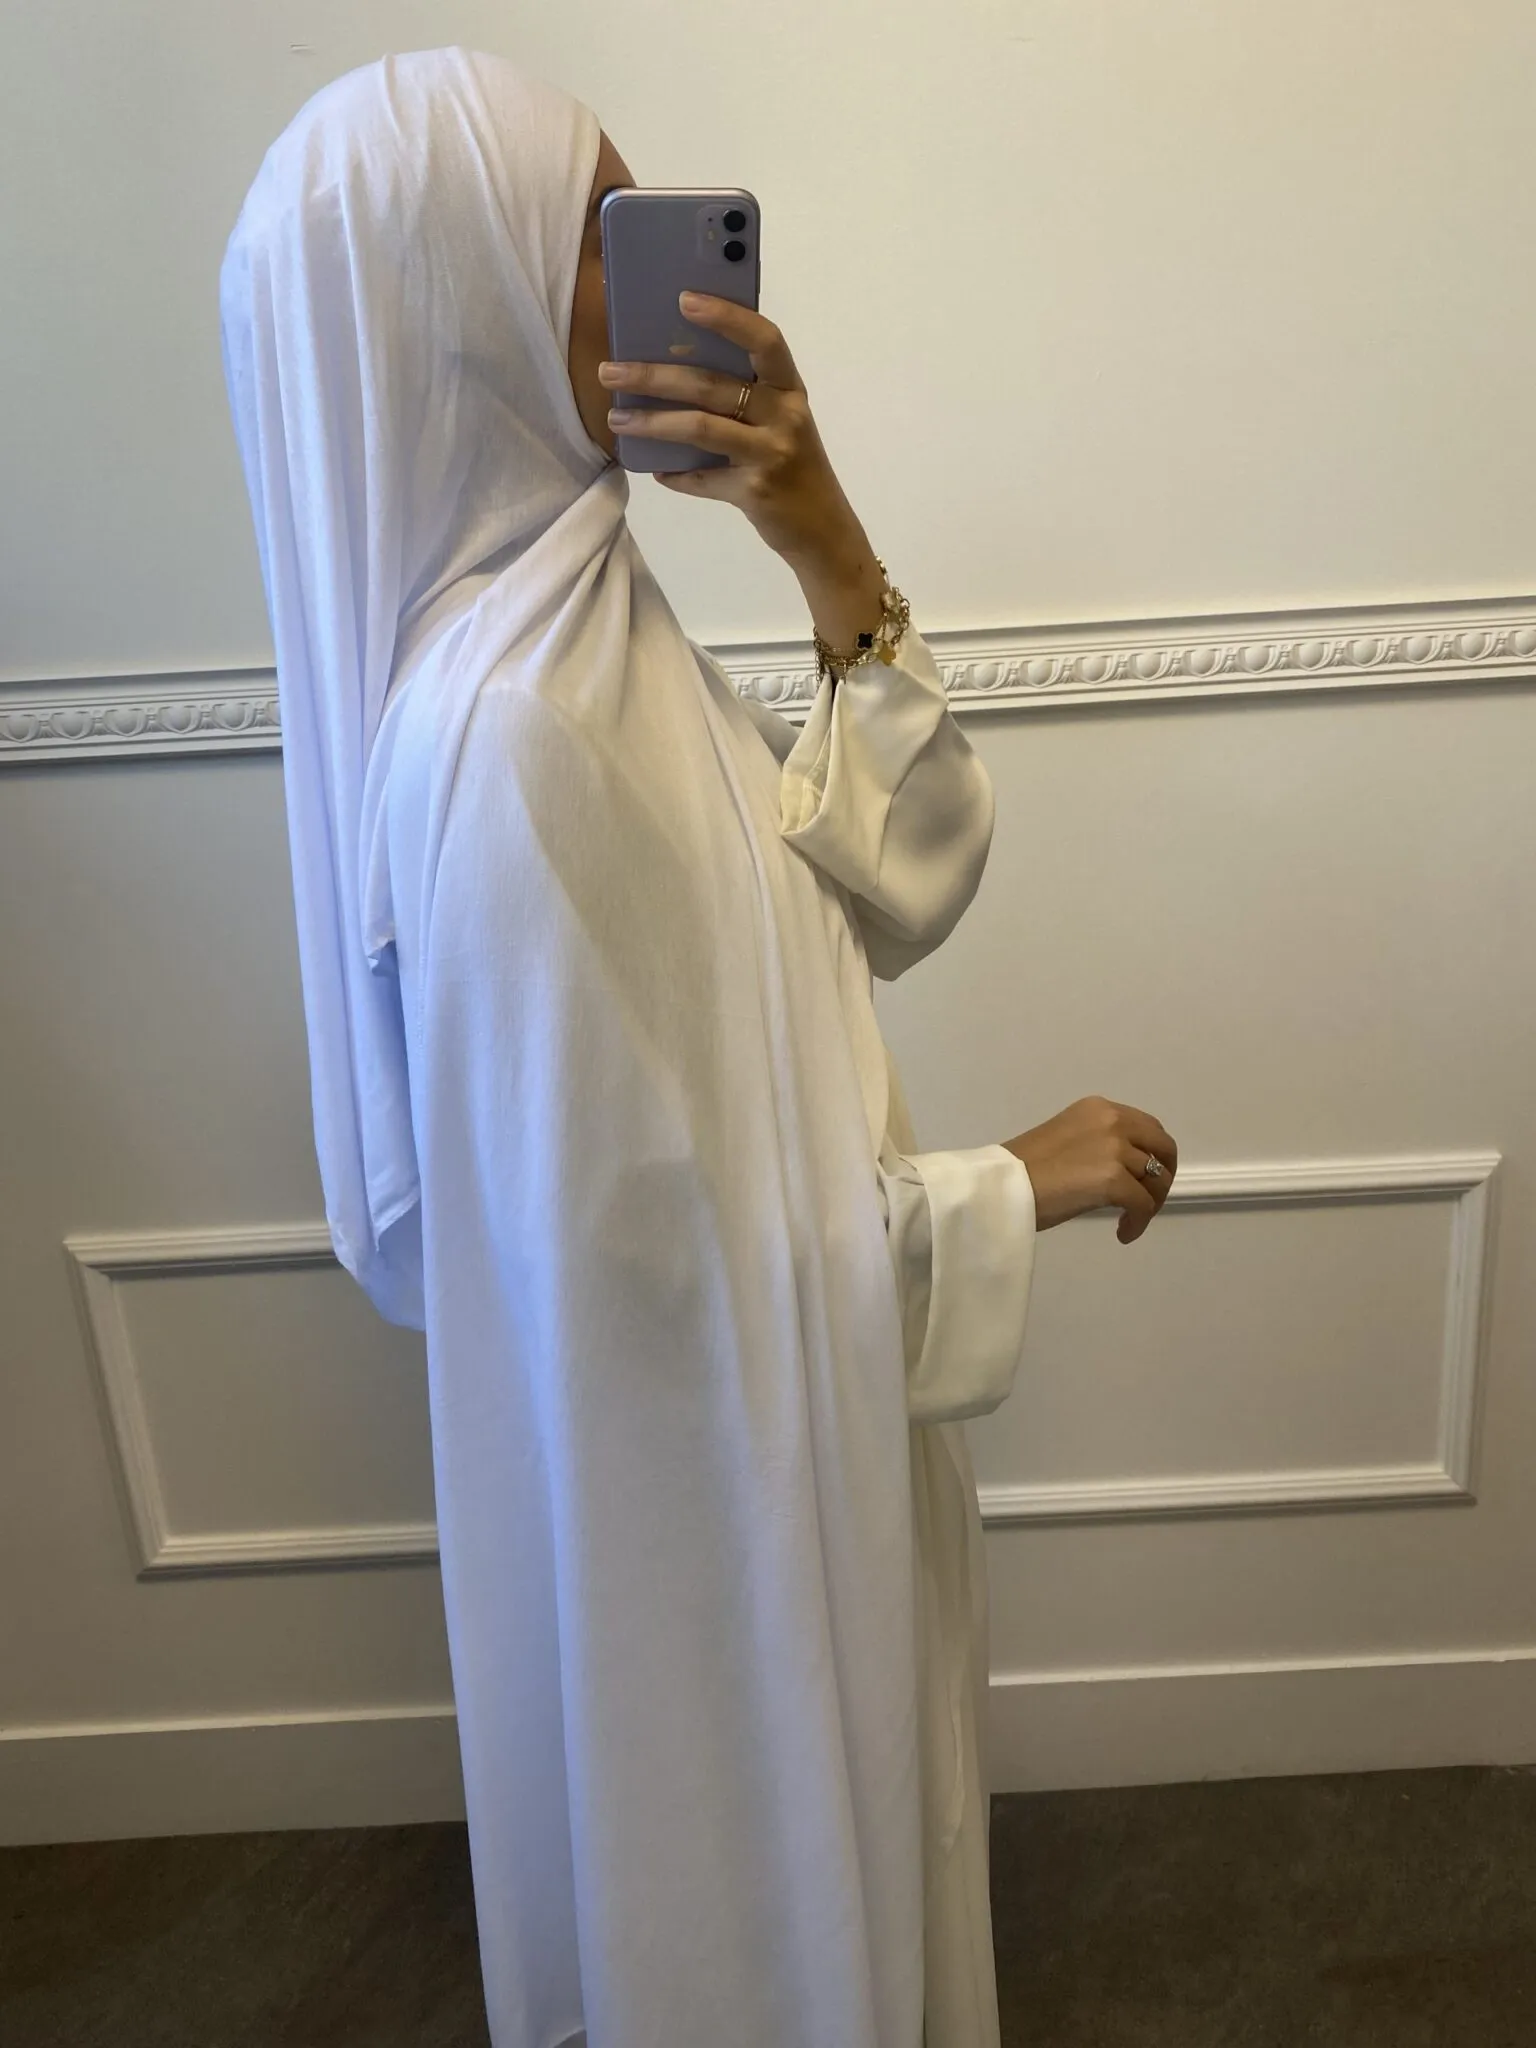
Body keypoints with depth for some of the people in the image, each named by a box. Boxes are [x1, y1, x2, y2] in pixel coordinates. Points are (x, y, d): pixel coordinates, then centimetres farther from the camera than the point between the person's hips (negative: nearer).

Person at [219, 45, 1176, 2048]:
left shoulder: (584, 620, 0)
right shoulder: (506, 733, -29)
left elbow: (898, 871, 0)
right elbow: (671, 1239, -27)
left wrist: (829, 550, -11)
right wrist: (1020, 1183, -15)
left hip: (782, 1417, 8)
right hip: (692, 1472, -8)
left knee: (827, 1831, 33)